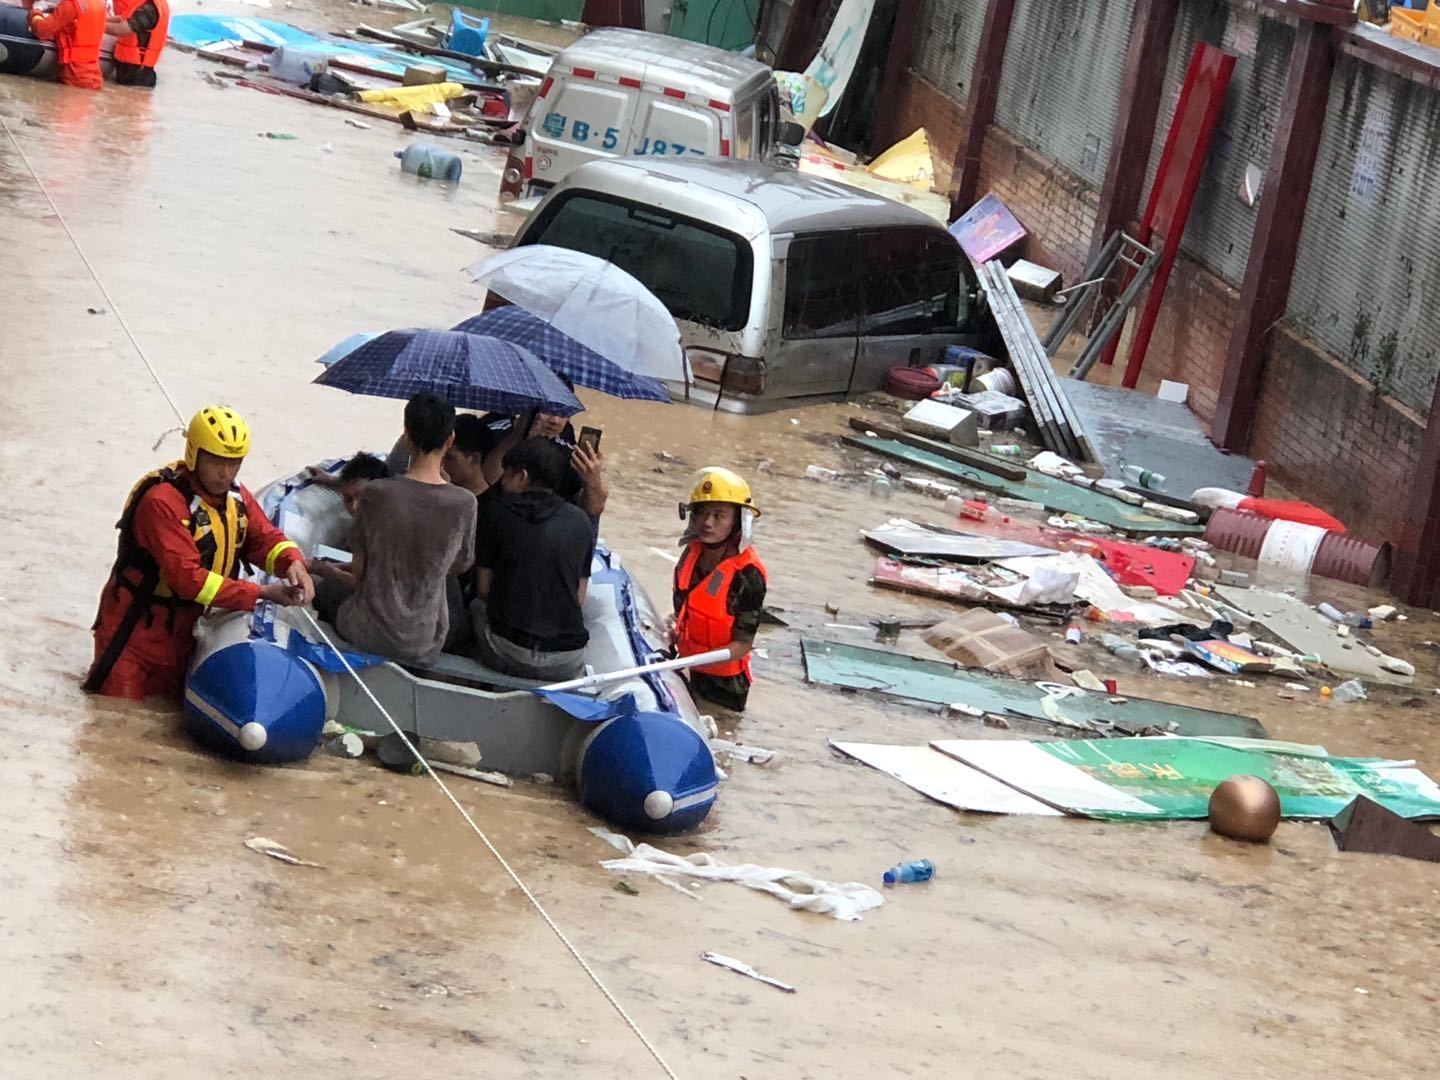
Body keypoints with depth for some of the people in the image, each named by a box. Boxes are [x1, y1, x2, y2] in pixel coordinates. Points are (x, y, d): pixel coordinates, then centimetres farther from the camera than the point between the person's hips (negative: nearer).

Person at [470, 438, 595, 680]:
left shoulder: (497, 512, -1)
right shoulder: (579, 521, 6)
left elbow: (483, 589, 5)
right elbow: (579, 599, 10)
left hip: (509, 655, -2)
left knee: (476, 606, 27)